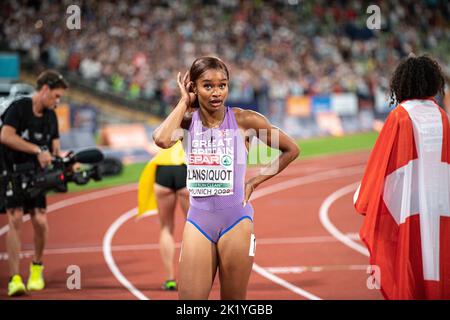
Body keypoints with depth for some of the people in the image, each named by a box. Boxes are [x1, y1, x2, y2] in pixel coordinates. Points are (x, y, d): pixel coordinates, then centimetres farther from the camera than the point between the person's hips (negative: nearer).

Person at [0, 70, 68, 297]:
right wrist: (38, 150, -23)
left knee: (40, 222, -5)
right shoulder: (19, 107, -9)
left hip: (36, 175, 5)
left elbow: (55, 149, 12)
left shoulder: (51, 116, 11)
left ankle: (37, 268, 20)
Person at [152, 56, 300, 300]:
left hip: (235, 219, -2)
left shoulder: (244, 120, -4)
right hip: (198, 221, 2)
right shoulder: (187, 120, 1)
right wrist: (184, 102, -9)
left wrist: (255, 182, 1)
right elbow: (162, 139, -23)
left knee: (233, 299, 5)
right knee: (189, 298, -2)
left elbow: (291, 150, 5)